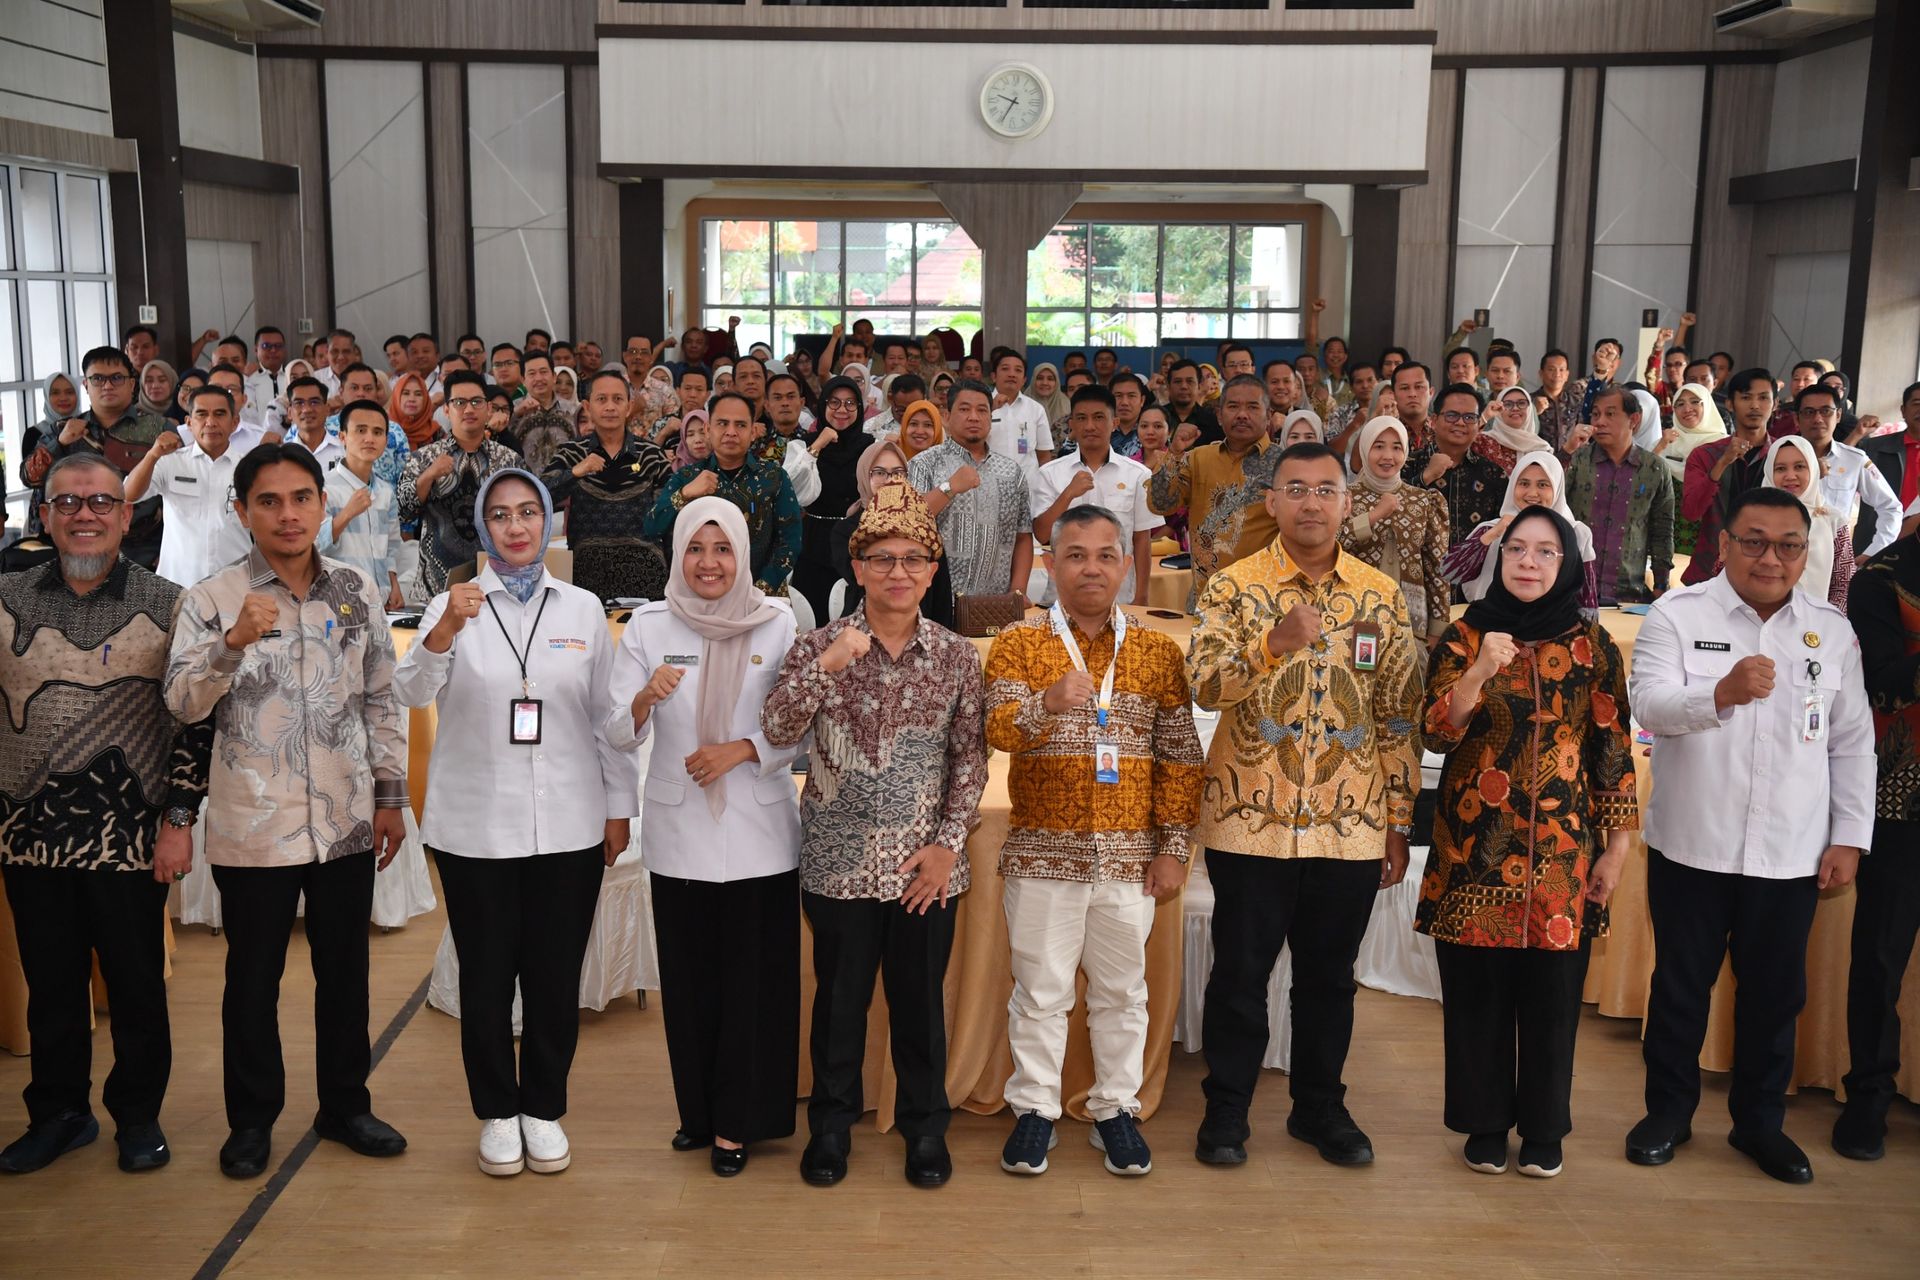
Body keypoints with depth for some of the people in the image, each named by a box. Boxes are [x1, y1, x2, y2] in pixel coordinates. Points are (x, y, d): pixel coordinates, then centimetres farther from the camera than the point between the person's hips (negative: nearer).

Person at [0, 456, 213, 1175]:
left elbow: (195, 721, -3)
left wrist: (179, 820, -7)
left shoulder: (168, 607, -4)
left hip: (128, 838, -2)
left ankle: (138, 1115, 26)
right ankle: (58, 1113, 31)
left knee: (137, 985, 8)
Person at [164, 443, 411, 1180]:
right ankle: (251, 1119, 26)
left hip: (346, 821, 3)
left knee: (345, 971, 13)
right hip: (253, 826, -2)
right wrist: (234, 642, -31)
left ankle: (345, 1105, 29)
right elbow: (182, 704, -15)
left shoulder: (357, 592, 3)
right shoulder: (213, 600, -5)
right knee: (253, 977, 10)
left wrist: (390, 794, 7)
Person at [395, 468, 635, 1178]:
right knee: (486, 977, 9)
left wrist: (620, 806, 6)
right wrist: (446, 628, -33)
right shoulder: (454, 604, 0)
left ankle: (545, 1110, 26)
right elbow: (412, 692, -14)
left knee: (556, 977, 9)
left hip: (569, 824, 1)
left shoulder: (584, 608, 5)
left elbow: (605, 714, 8)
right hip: (475, 826, -1)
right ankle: (498, 1113, 25)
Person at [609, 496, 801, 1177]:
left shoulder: (778, 624, -2)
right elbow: (619, 735, -2)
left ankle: (738, 1121, 16)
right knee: (689, 976, 9)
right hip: (678, 833, 1)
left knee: (753, 977, 2)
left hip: (758, 832, -1)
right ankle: (699, 1110, 27)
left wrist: (741, 750, -15)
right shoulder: (647, 627, 2)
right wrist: (645, 698, -22)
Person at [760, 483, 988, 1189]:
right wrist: (825, 666, -26)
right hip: (840, 860, 0)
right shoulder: (820, 646, -3)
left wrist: (948, 843, -5)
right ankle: (831, 1124, 30)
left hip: (925, 865, 1)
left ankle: (925, 1126, 30)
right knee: (840, 997, 11)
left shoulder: (957, 657, 0)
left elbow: (971, 758, 2)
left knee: (920, 998, 11)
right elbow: (777, 731, -13)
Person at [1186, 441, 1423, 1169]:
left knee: (1329, 975, 13)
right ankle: (1226, 1110, 22)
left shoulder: (1381, 597, 5)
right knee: (1240, 972, 7)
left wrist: (1400, 821, 5)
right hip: (1251, 819, -2)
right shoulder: (1235, 586, -2)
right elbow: (1204, 685, -14)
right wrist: (1275, 644, -29)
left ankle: (1319, 1107, 29)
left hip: (1351, 824, 2)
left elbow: (1399, 715, 7)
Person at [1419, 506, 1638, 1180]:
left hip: (1562, 851, 1)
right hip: (1475, 846, 0)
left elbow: (1613, 747, 5)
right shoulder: (1464, 636, 2)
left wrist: (1617, 846, 3)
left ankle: (1543, 1129, 22)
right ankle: (1484, 1124, 21)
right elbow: (1437, 732, -7)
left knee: (1551, 994, 5)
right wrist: (1480, 671, -23)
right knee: (1476, 992, 4)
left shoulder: (1593, 646, 4)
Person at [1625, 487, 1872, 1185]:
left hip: (1791, 853, 2)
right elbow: (1649, 704, -21)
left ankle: (1759, 1120, 30)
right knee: (1681, 983, 11)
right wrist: (1720, 694, -39)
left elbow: (1852, 742, 8)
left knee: (1775, 991, 13)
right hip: (1691, 843, -2)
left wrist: (1849, 837, 3)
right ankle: (1669, 1109, 29)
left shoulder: (1832, 629, 4)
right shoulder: (1678, 614, -6)